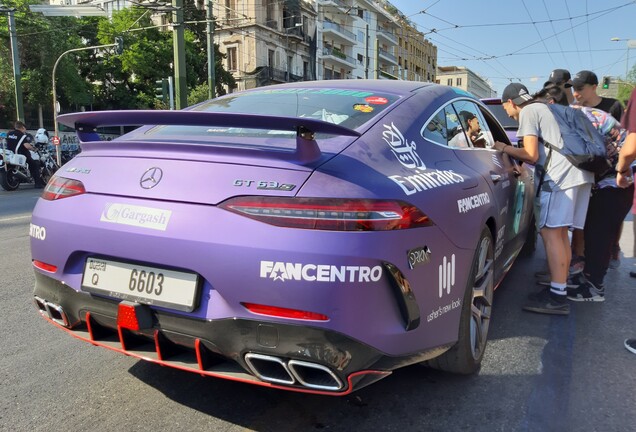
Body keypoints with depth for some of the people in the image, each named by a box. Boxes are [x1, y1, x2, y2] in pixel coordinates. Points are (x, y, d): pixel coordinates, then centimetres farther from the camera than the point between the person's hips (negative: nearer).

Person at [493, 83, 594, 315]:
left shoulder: (528, 112, 0)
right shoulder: (545, 108, 28)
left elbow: (531, 154, -9)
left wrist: (505, 148, 4)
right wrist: (518, 159, 27)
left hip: (560, 174, -10)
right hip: (579, 172, 10)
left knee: (550, 233, -10)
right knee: (560, 233, 12)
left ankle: (557, 296, -12)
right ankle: (560, 287, 17)